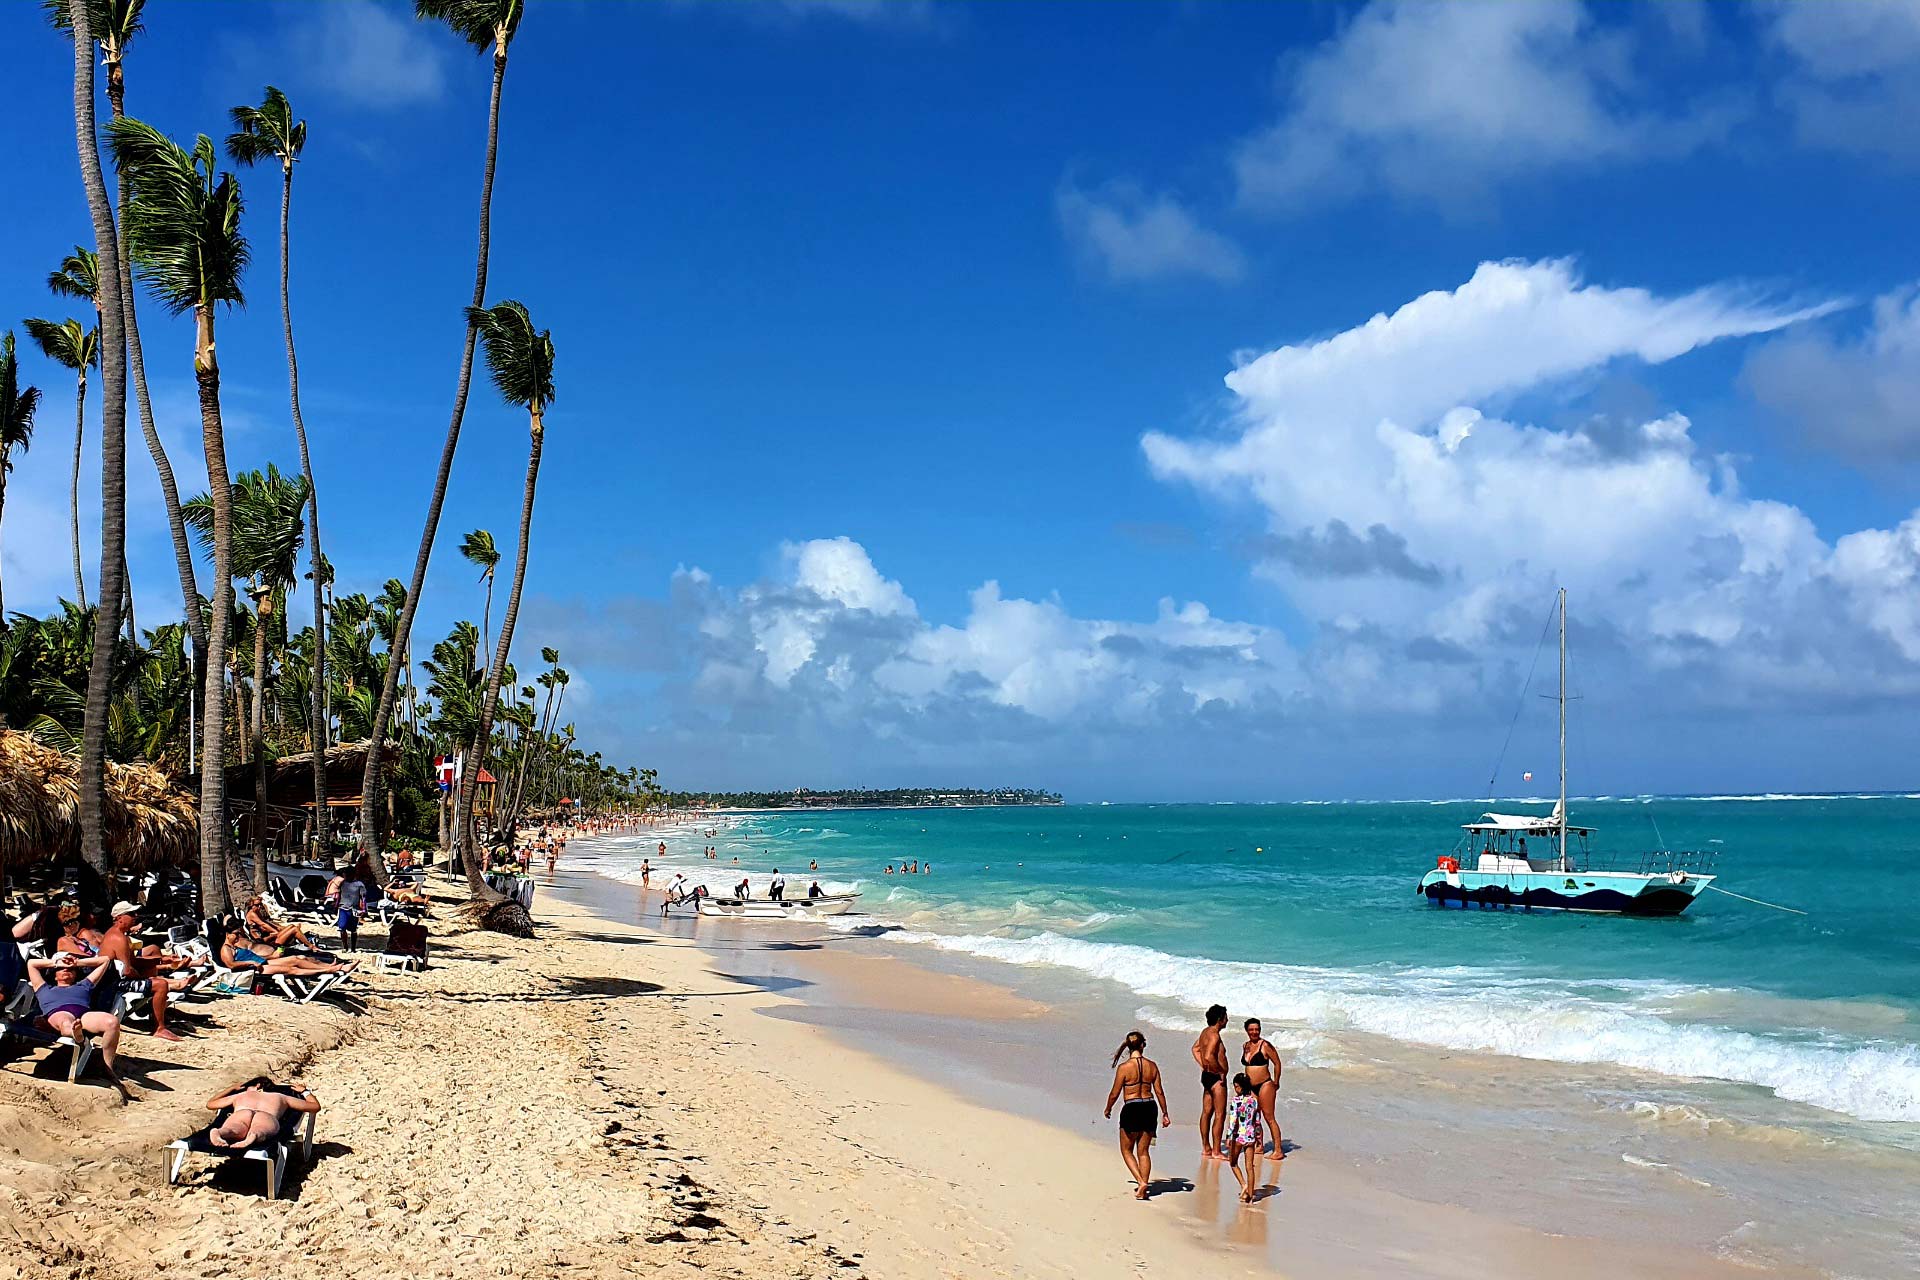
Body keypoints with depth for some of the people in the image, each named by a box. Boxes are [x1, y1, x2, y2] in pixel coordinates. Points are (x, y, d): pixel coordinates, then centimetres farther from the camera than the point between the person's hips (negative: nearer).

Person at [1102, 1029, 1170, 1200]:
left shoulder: (1124, 1067, -11)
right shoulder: (1152, 1066, 0)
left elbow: (1114, 1094, -6)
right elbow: (1159, 1092, 4)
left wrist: (1108, 1109, 12)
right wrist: (1165, 1113, 15)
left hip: (1132, 1109, -4)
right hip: (1150, 1108, 4)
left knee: (1127, 1150, 13)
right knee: (1144, 1151, 14)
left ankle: (1141, 1182, -4)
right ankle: (1143, 1189, 12)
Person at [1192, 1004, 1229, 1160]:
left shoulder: (1205, 1032, 11)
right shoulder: (1214, 1035, -20)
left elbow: (1195, 1049, 26)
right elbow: (1209, 1057, -32)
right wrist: (1221, 1072, -20)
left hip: (1206, 1075, 10)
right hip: (1216, 1078, -10)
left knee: (1207, 1112, 13)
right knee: (1220, 1114, -5)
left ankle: (1206, 1148, 20)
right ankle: (1216, 1151, -4)